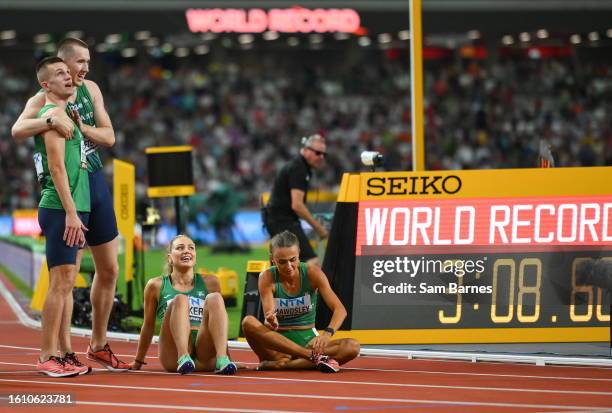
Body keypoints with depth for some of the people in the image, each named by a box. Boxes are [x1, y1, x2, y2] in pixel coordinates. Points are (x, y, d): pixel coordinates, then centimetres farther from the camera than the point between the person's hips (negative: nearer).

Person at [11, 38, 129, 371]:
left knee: (109, 270, 12)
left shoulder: (91, 91, 7)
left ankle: (98, 345, 24)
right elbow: (17, 130, -29)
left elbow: (109, 137, 4)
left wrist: (81, 128, -14)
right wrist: (51, 120, -42)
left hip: (96, 184, 7)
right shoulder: (44, 100, -12)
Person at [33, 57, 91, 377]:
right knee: (61, 282, -11)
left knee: (65, 284, 10)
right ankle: (48, 357, -12)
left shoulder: (63, 114, 21)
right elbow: (57, 167, -17)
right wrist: (70, 212, -21)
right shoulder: (55, 114, -9)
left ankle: (62, 351, 12)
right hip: (61, 208, -10)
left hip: (70, 210, 10)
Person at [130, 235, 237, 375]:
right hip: (173, 357, -2)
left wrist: (228, 358, 24)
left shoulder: (209, 283, 17)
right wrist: (138, 362, 24)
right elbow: (148, 326, 19)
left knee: (214, 299, -21)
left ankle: (222, 359, -41)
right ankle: (183, 358, -49)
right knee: (180, 300, -25)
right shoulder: (157, 285, 11)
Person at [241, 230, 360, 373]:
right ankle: (313, 356, -37)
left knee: (352, 347, -27)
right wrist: (272, 321, -43)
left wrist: (327, 333, -35)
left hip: (308, 341, 1)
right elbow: (269, 315, -17)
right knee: (248, 322, -31)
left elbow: (340, 309, -14)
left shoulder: (312, 273, -7)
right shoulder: (267, 278, -8)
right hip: (279, 343, -1)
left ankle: (282, 363, -32)